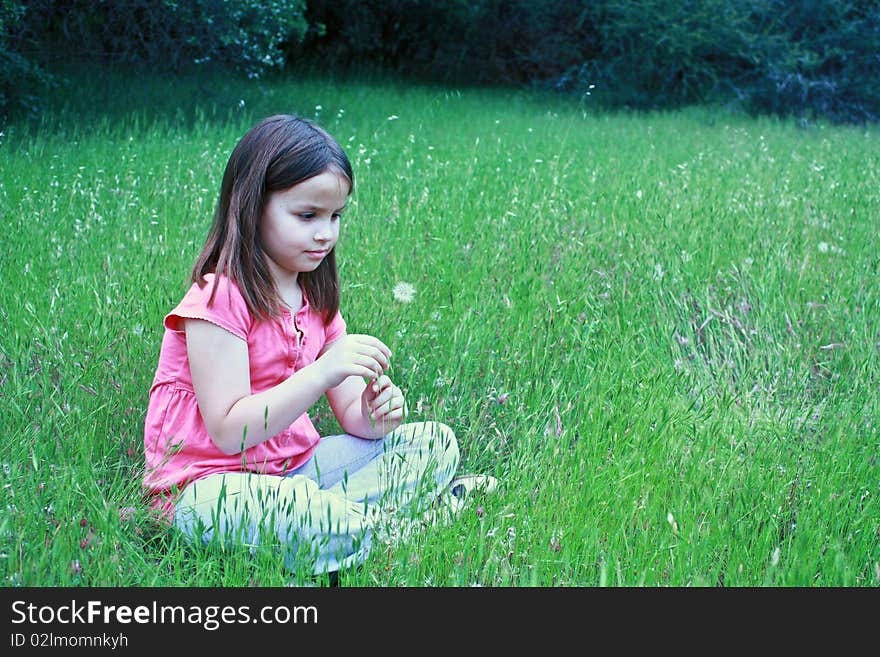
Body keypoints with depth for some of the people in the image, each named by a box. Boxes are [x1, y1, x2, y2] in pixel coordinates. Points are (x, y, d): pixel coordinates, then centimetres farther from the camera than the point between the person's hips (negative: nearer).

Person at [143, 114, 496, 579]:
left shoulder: (316, 300, 9)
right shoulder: (220, 299, -16)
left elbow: (349, 414, 8)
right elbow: (229, 431, -23)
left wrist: (373, 414, -17)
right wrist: (322, 372, -32)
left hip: (294, 466, 8)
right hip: (210, 484, -8)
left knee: (435, 441, 1)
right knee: (298, 508, -41)